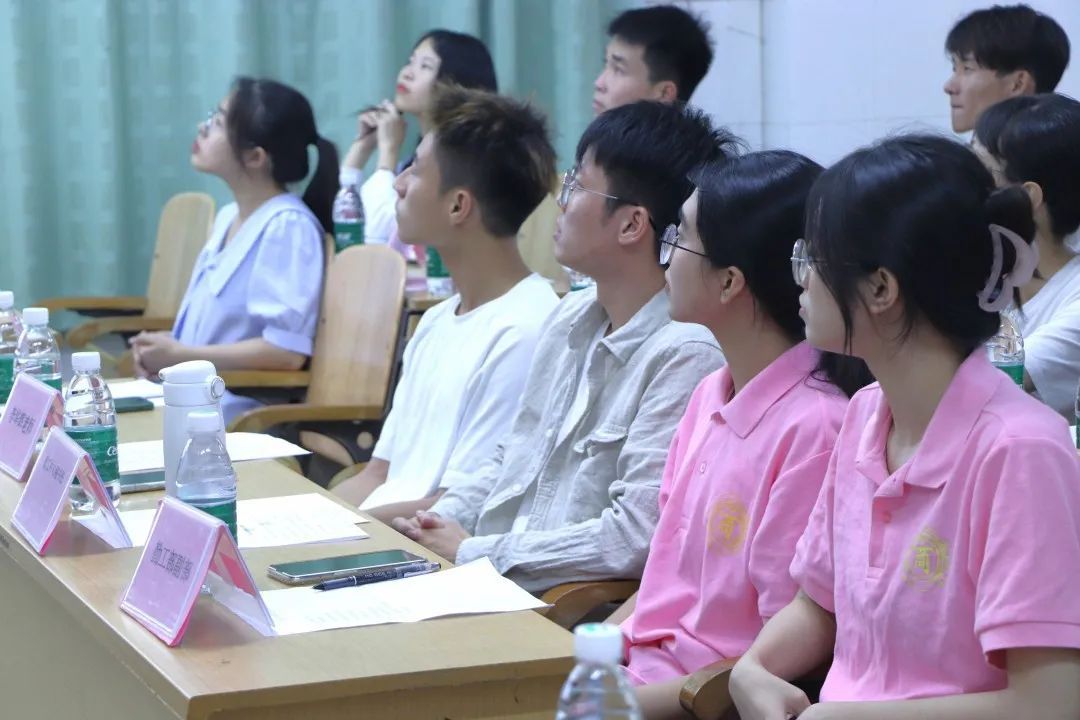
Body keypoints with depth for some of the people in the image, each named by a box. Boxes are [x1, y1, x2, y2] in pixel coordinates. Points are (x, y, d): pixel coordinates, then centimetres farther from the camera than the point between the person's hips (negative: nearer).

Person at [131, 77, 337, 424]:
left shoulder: (288, 225, -14)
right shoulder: (227, 217, 14)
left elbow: (287, 352, -21)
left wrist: (178, 355, -15)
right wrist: (163, 347, 0)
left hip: (240, 410, -8)